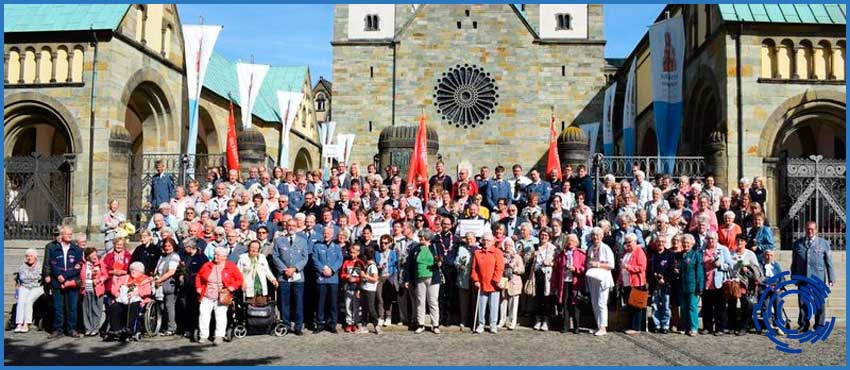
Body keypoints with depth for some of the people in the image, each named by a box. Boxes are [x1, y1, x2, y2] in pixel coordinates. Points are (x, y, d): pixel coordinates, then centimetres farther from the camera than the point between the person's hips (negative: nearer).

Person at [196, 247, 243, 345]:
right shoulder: (207, 265, 10)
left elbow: (239, 279, 1)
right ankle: (203, 336, 8)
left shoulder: (231, 267, 1)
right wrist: (198, 288, 7)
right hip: (207, 296, 3)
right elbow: (198, 277, 18)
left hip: (222, 297, -3)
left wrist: (231, 288, -11)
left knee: (221, 314, -7)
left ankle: (219, 336, -4)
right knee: (203, 314, -2)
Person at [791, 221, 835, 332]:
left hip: (818, 279, -1)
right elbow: (794, 263, 14)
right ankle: (803, 325, 13)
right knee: (803, 303, 4)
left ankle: (819, 326, 14)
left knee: (819, 303, 3)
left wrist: (831, 278, 2)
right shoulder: (798, 243, 10)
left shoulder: (824, 243, 6)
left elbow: (829, 263, 6)